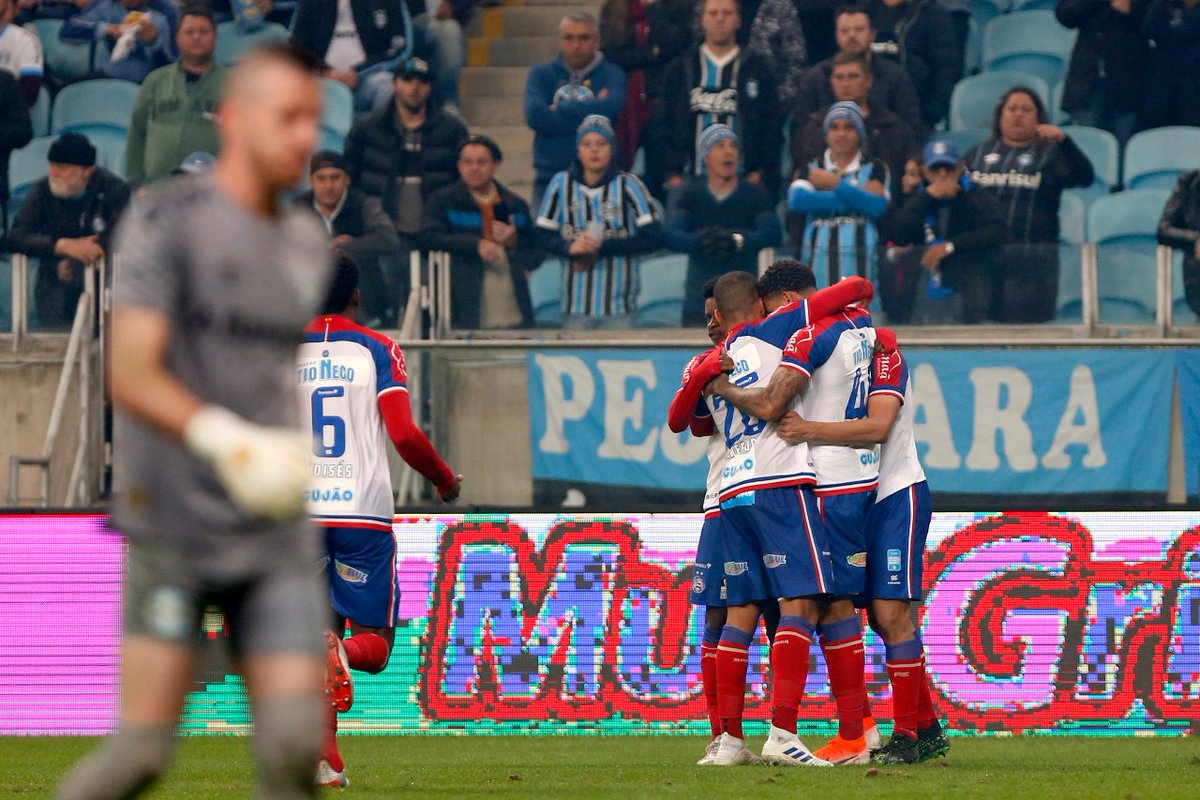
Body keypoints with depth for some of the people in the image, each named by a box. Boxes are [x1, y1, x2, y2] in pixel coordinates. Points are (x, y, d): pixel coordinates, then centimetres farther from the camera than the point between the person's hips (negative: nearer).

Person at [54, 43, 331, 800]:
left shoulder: (308, 245, 14)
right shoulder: (168, 221, -6)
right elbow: (132, 377, -16)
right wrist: (228, 443, -27)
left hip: (279, 537, 5)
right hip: (175, 528, -5)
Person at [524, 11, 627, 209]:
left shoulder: (611, 74, 3)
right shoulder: (541, 75, 7)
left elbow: (611, 107, -17)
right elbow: (535, 116, -10)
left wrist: (560, 108, -7)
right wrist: (588, 115, -9)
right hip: (549, 177, 1)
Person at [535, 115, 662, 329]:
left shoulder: (627, 184, -1)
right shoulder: (562, 184, 5)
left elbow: (653, 237, -6)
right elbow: (543, 236, 7)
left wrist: (603, 247, -12)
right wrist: (570, 247, -14)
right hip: (576, 302, 1)